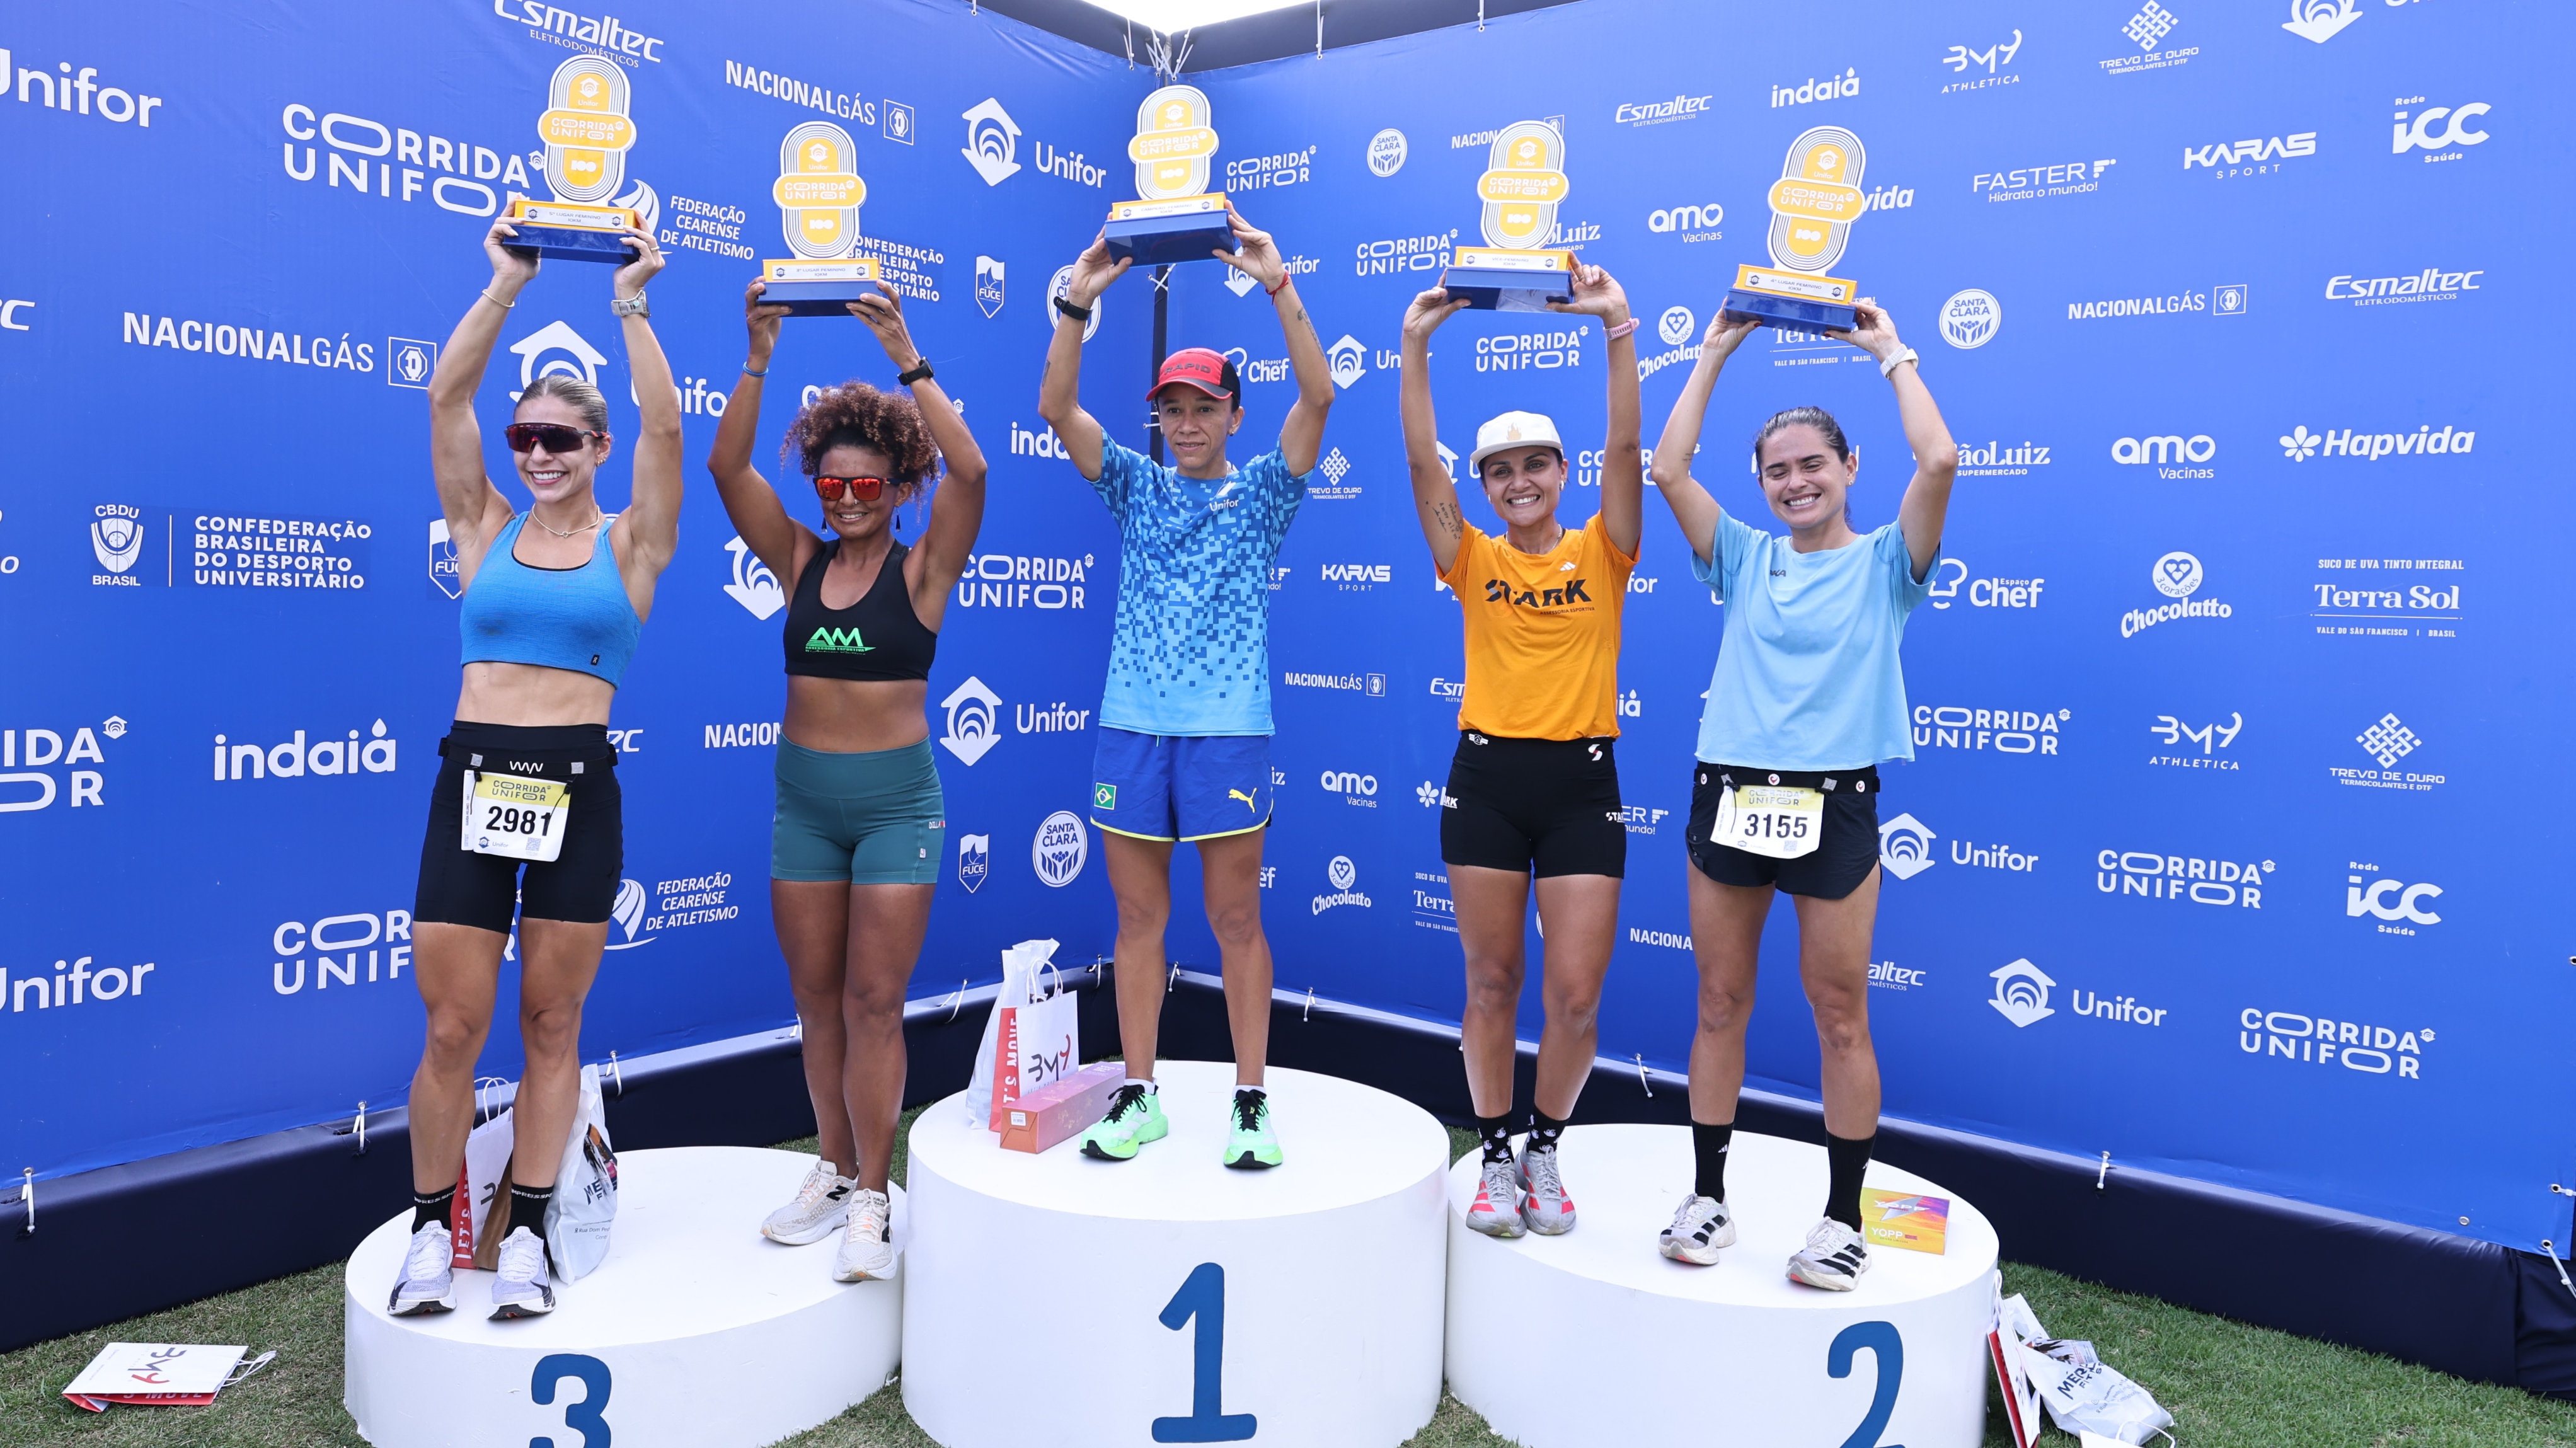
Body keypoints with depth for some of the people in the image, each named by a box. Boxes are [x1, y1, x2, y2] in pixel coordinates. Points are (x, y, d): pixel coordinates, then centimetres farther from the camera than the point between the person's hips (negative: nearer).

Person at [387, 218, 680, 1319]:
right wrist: (508, 286, -1)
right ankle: (430, 1229, 20)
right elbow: (446, 397, 2)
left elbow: (662, 424, -4)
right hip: (473, 780, 1)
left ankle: (527, 1235, 17)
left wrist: (630, 307, -2)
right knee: (452, 1027, 3)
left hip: (578, 788, -1)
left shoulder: (630, 545, 6)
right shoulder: (484, 529, 10)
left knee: (552, 1024, 6)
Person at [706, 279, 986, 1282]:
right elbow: (726, 467, -5)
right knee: (816, 999, 11)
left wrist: (907, 361, -22)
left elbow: (969, 471, -19)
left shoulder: (922, 568, -4)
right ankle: (834, 1172, 24)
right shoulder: (799, 561, 5)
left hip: (896, 796, -4)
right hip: (803, 795, 4)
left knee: (873, 1001, -2)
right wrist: (758, 360, -15)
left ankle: (870, 1199, 6)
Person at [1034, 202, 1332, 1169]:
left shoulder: (1261, 493, 7)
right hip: (1131, 726, 2)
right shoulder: (1134, 487, 12)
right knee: (1138, 919, 8)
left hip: (1228, 728, -2)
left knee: (1236, 922, 3)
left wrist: (1279, 287, -17)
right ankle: (1138, 1097, 18)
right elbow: (1056, 408, -1)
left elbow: (1316, 395, -8)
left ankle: (1251, 1101, 13)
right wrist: (1079, 305, -13)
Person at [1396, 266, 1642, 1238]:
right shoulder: (1475, 561, 6)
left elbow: (1625, 448, -7)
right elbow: (1422, 465, -4)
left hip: (1581, 781, -1)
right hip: (1486, 777, 1)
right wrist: (1416, 347, -11)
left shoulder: (1601, 554, 5)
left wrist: (1618, 330, -16)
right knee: (1490, 979, 8)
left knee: (1576, 992, -3)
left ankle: (1547, 1147, 22)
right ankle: (1496, 1155, 24)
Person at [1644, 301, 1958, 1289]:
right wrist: (1714, 355, 7)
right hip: (1729, 794, 3)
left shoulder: (1885, 562, 5)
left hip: (1833, 803, -3)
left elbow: (1938, 460, -11)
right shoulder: (1743, 558, 12)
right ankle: (1709, 1198, 20)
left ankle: (1844, 1219, 16)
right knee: (1721, 1003, 8)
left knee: (1840, 1015, 4)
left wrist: (1892, 355, 0)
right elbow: (1668, 470, 3)